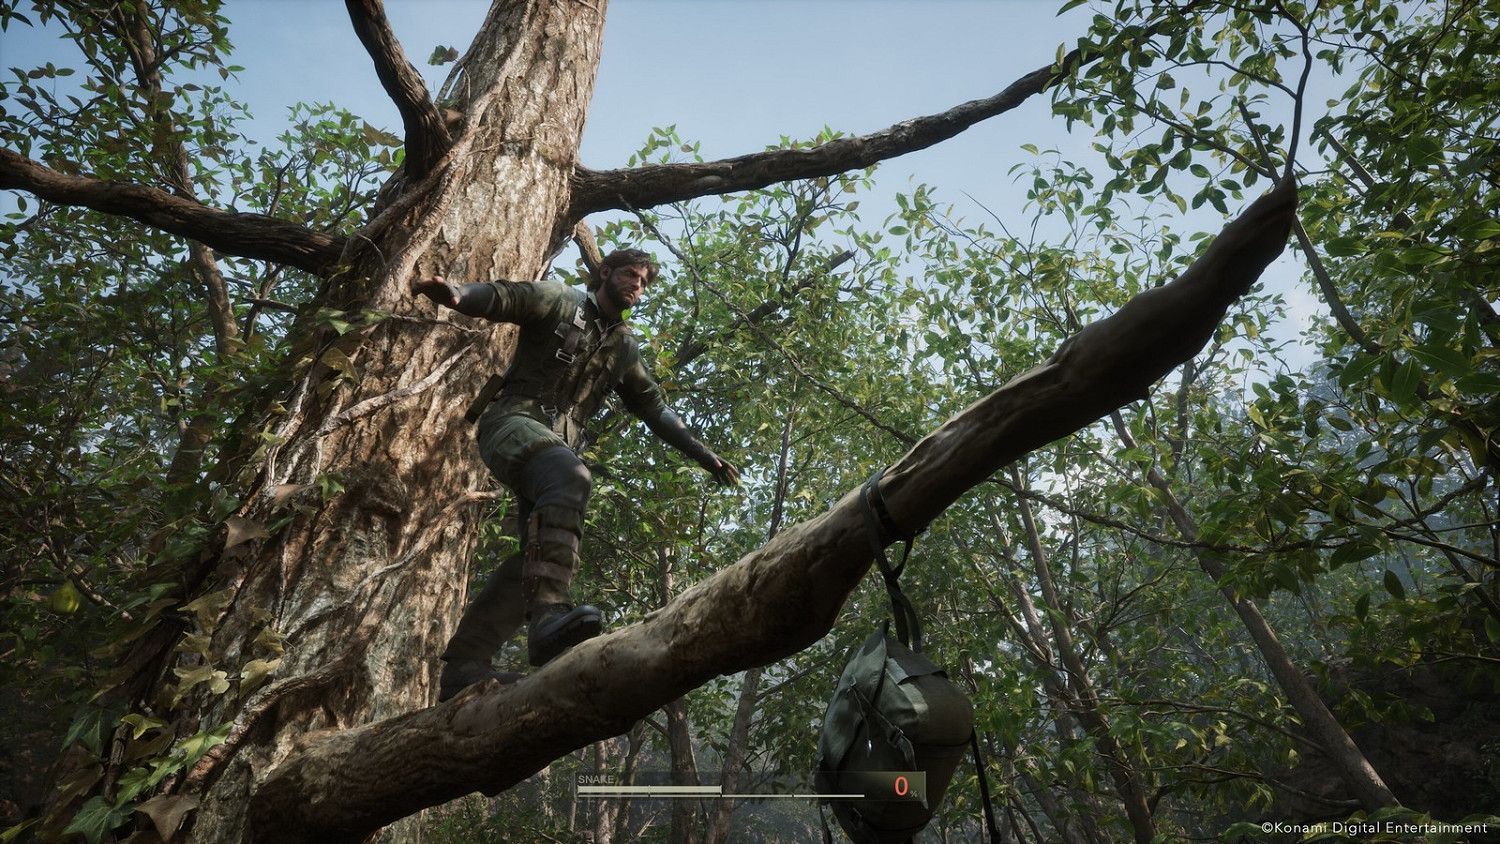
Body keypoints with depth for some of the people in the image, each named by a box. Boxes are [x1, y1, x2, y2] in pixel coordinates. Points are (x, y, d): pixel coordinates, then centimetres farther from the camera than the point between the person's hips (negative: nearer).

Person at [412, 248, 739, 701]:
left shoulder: (624, 347, 24)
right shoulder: (560, 301, 9)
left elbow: (655, 407, 26)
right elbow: (503, 296, -8)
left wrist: (703, 454, 22)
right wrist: (456, 293, -31)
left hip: (558, 443, 6)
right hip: (513, 420, -6)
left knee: (539, 556, -11)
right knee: (571, 478, -37)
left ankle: (462, 665, -9)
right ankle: (548, 612, -50)